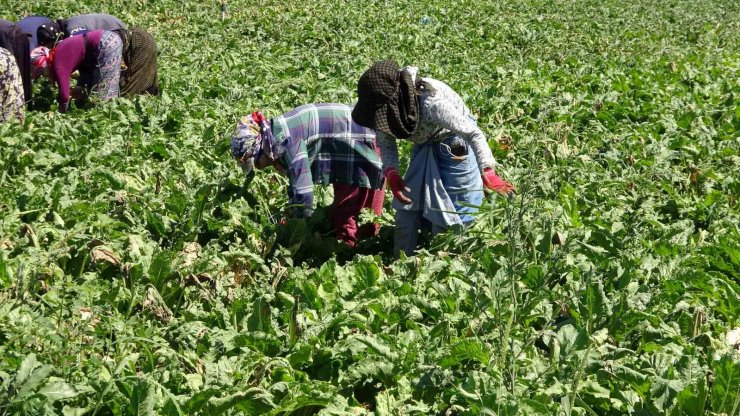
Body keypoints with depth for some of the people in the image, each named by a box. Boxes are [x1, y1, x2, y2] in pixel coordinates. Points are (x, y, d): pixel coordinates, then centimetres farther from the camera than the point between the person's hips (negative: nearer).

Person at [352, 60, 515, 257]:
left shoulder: (431, 102, -40)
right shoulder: (384, 108, -21)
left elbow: (473, 133, -34)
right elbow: (385, 143, -6)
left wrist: (487, 171, -41)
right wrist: (391, 173, -24)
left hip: (456, 145, -6)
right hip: (424, 145, 6)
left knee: (450, 209, -4)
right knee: (406, 203, 4)